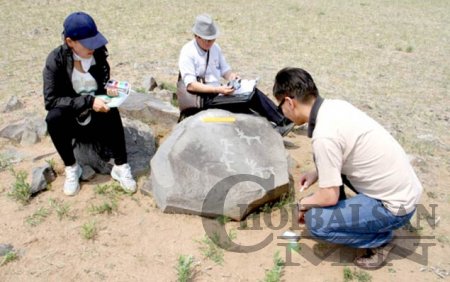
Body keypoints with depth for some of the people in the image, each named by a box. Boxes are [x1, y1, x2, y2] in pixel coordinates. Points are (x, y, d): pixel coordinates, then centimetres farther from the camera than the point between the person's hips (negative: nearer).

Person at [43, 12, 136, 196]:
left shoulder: (98, 54, -8)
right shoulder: (56, 60, -16)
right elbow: (50, 100, -22)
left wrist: (110, 90, -15)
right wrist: (88, 101, -30)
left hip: (95, 119, 2)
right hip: (71, 120, -1)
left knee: (112, 111, -30)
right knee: (54, 118, -33)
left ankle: (121, 167, -17)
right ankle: (71, 168, -13)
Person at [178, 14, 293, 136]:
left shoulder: (215, 47, 9)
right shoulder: (187, 53, -10)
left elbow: (225, 70, 17)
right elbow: (190, 85, -17)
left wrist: (232, 76, -8)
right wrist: (218, 90, -27)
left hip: (217, 93, 6)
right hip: (204, 99, -6)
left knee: (252, 92, -19)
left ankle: (281, 121, -21)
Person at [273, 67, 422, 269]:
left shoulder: (324, 135, -28)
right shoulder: (336, 106, -2)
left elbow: (329, 197, -20)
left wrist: (303, 204, 0)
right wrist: (317, 173, 9)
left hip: (395, 205, -9)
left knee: (316, 221, -15)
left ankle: (381, 239, 4)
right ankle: (342, 211, 21)